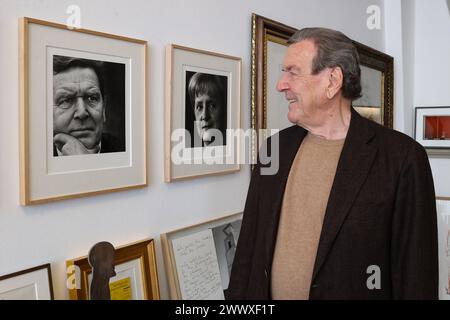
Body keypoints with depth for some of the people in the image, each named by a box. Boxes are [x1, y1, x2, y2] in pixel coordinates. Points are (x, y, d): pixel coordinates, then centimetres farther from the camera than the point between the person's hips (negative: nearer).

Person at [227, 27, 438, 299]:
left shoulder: (403, 157, -15)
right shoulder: (276, 147, 0)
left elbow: (415, 274, -13)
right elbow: (249, 245, 3)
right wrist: (237, 296, 1)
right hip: (267, 293, 4)